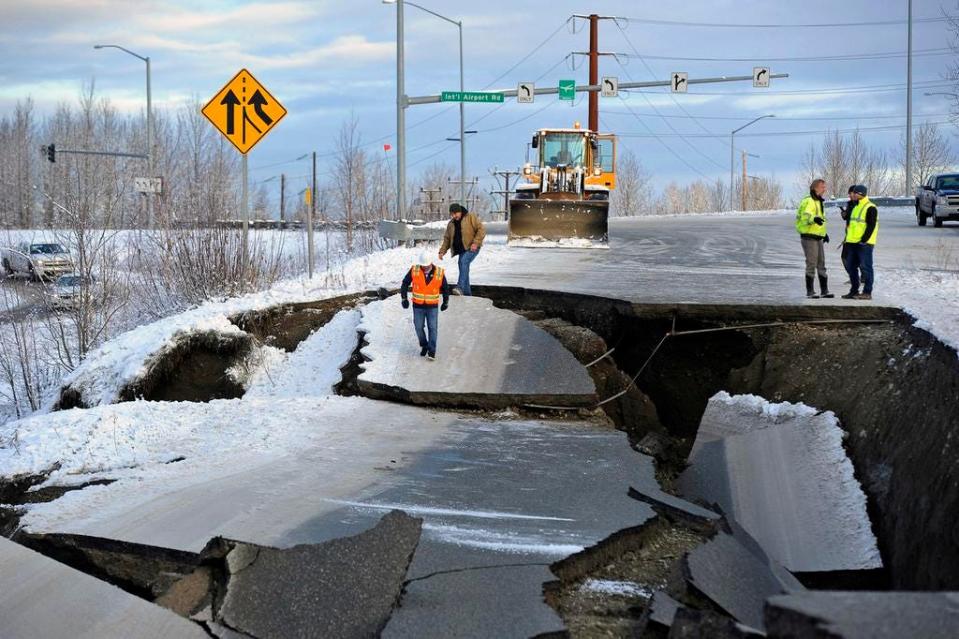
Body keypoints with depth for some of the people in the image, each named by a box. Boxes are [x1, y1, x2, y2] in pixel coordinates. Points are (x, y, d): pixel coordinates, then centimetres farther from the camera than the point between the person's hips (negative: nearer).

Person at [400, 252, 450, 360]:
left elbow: (445, 288, 6)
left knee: (433, 328, -5)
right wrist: (404, 298, -5)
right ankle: (424, 346, 29)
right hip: (418, 306, 1)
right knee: (419, 328, 7)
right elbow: (405, 283, 2)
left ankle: (432, 351, -1)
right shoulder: (414, 270, -10)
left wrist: (446, 302, 14)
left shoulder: (439, 273, -10)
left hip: (432, 307, -1)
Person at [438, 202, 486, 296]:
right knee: (463, 269, 5)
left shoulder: (471, 217, -5)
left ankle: (460, 287, -39)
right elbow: (447, 238, 18)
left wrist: (476, 243, -20)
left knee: (464, 261, -29)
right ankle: (467, 293, 14)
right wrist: (442, 251, 6)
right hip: (461, 250, 7)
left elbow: (481, 229, -10)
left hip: (472, 248, -7)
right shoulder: (451, 223, 13)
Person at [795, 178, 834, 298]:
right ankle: (810, 291, -1)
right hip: (809, 237, -10)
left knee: (821, 264, 12)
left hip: (818, 238, 10)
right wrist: (814, 219, -51)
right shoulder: (808, 201, -14)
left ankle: (824, 291, 17)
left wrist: (824, 232, 29)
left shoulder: (819, 201, 17)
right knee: (811, 265, -7)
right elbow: (805, 216, -31)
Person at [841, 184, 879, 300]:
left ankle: (867, 292, -4)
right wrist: (848, 239, 19)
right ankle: (854, 291, 19)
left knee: (865, 267, -6)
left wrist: (864, 240, -20)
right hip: (852, 243, 9)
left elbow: (871, 226, -16)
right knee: (851, 267, 11)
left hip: (864, 244, -9)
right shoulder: (855, 207, 19)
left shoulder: (870, 208, -10)